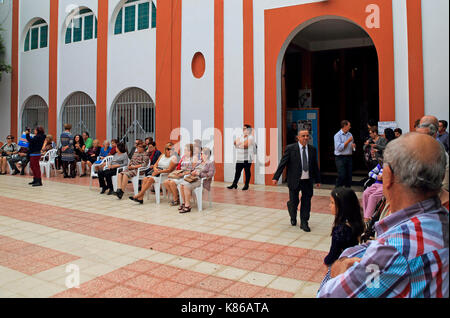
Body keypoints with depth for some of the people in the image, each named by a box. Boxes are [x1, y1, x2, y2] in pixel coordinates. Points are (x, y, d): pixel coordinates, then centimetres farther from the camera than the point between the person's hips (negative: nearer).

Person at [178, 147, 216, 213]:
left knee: (187, 186, -29)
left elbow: (211, 174, -13)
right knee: (182, 184, -17)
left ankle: (187, 206, -23)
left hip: (202, 180, -8)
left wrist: (199, 173, -17)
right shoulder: (200, 163, 23)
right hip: (194, 178, 8)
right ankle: (184, 202, -6)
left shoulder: (210, 163, 0)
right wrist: (193, 172, 1)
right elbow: (195, 170, 26)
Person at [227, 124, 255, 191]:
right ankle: (234, 184, 12)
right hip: (239, 157, 6)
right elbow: (235, 142, 6)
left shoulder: (250, 137, -6)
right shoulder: (241, 137, 18)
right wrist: (242, 143, -9)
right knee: (237, 171, 6)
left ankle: (246, 185, 10)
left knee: (247, 171, 2)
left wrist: (239, 145, -3)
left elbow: (245, 145, -19)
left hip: (247, 158, -6)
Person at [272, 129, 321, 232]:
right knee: (293, 202, 7)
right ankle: (293, 218, 37)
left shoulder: (312, 149, 5)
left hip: (308, 181, 3)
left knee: (306, 202, 4)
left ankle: (304, 223, 19)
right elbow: (282, 163, -9)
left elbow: (315, 166, 12)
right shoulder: (290, 148, -6)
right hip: (294, 180, -3)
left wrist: (318, 180, 14)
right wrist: (276, 177, -15)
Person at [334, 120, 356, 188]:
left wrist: (353, 146, 0)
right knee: (341, 176, -11)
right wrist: (348, 141, -12)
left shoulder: (350, 134, 13)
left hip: (349, 157, 6)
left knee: (349, 176, 6)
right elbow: (339, 147, -17)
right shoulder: (337, 135, -6)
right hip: (340, 158, -6)